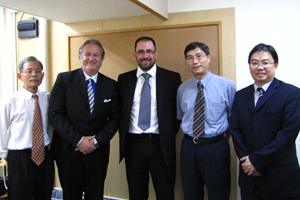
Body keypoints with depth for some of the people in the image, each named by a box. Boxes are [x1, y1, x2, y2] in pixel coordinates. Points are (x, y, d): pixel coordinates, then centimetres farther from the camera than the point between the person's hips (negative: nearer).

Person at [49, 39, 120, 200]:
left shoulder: (111, 85, 3)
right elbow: (55, 114, -8)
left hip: (97, 153, 1)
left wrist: (97, 141, -10)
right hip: (68, 151, -1)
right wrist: (78, 140, -14)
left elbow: (114, 118, 2)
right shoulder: (64, 79, -2)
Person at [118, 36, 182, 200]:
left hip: (161, 145, -2)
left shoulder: (172, 78, 0)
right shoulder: (124, 79, 6)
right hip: (133, 145, 2)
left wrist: (169, 135, -1)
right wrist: (123, 135, 3)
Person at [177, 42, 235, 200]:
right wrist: (188, 130, 5)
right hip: (189, 146, 4)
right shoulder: (182, 88, 4)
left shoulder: (227, 85, -8)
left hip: (216, 147, -3)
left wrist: (220, 132, -3)